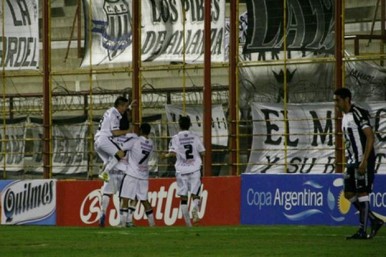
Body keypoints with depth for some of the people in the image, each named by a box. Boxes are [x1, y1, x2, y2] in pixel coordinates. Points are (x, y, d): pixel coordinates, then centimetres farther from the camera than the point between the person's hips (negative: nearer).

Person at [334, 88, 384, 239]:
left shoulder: (358, 114, -13)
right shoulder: (345, 117, 16)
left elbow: (370, 137, -19)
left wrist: (364, 161, -23)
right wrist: (350, 163, 20)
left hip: (363, 162, -10)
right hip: (352, 161, 10)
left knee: (362, 193, -7)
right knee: (349, 194, 8)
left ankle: (363, 231, -3)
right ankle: (375, 221, 16)